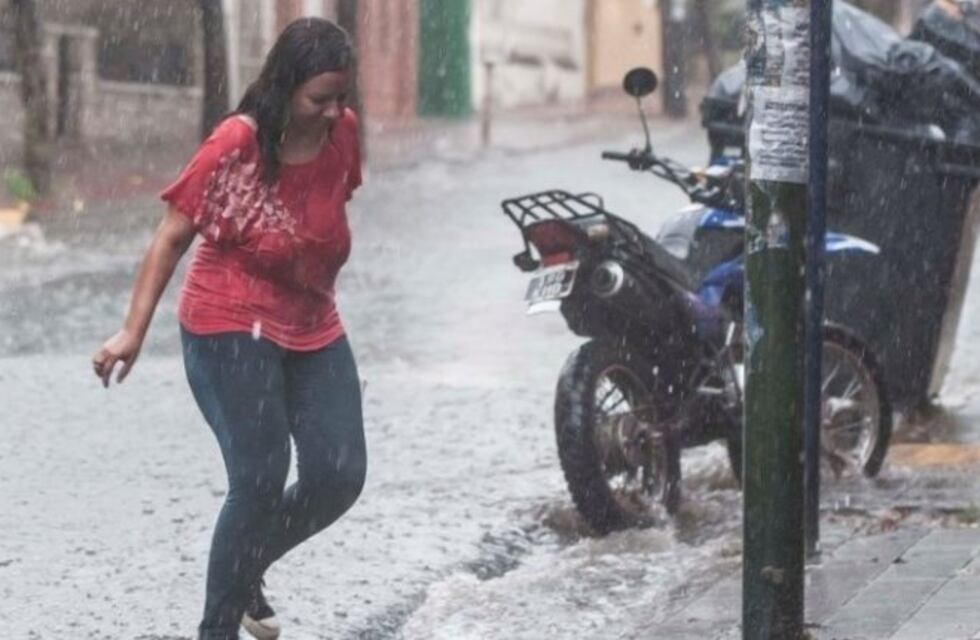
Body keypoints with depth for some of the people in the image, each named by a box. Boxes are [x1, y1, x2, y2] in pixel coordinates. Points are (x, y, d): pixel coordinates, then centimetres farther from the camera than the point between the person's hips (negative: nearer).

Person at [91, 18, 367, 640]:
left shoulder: (343, 132, -5)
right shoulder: (234, 146, -19)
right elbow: (173, 236, -13)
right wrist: (134, 331, -14)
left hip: (313, 329, 6)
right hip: (232, 332, -6)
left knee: (339, 477, 0)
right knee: (260, 482, -13)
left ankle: (247, 571, 26)